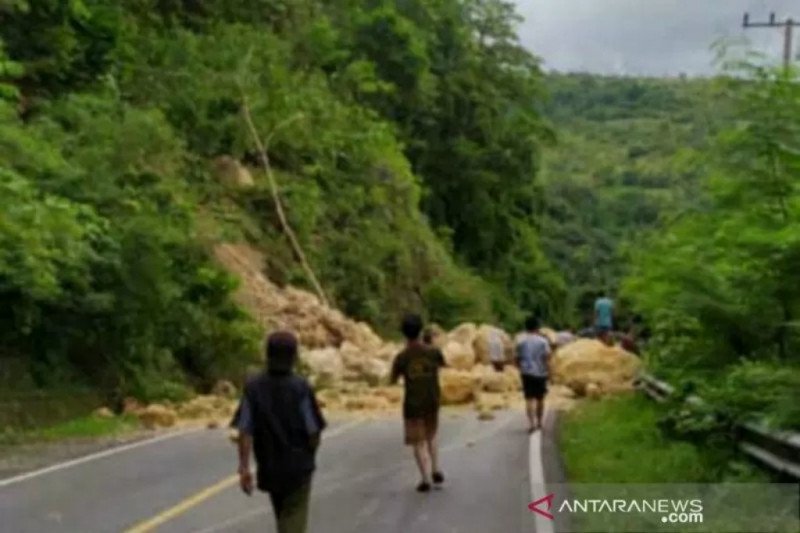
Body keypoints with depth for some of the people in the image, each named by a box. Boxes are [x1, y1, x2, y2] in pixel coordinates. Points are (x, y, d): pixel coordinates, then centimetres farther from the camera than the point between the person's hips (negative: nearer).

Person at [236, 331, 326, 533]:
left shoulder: (253, 387, -6)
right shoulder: (301, 387, -15)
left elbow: (245, 432, -10)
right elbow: (313, 431, -12)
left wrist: (244, 467, -7)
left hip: (269, 468, 4)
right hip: (298, 467, -4)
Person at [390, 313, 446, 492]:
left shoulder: (401, 357, -13)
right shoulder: (433, 352, -7)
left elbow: (392, 380, 1)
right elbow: (442, 364, 17)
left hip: (413, 404, -3)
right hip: (432, 402, 3)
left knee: (419, 442, 5)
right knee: (431, 437, 23)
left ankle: (426, 479, -2)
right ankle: (436, 470, 13)